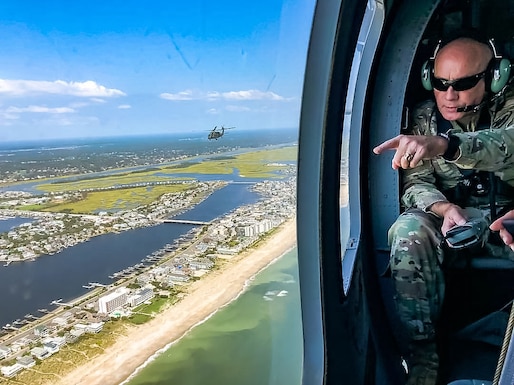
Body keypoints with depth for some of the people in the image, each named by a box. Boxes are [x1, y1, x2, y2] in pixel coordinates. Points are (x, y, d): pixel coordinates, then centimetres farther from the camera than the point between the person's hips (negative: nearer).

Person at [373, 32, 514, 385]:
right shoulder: (424, 118, -4)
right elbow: (415, 184, -9)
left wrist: (443, 144, -55)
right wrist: (445, 209, -32)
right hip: (449, 214, 1)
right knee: (410, 231, -31)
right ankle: (422, 354, -27)